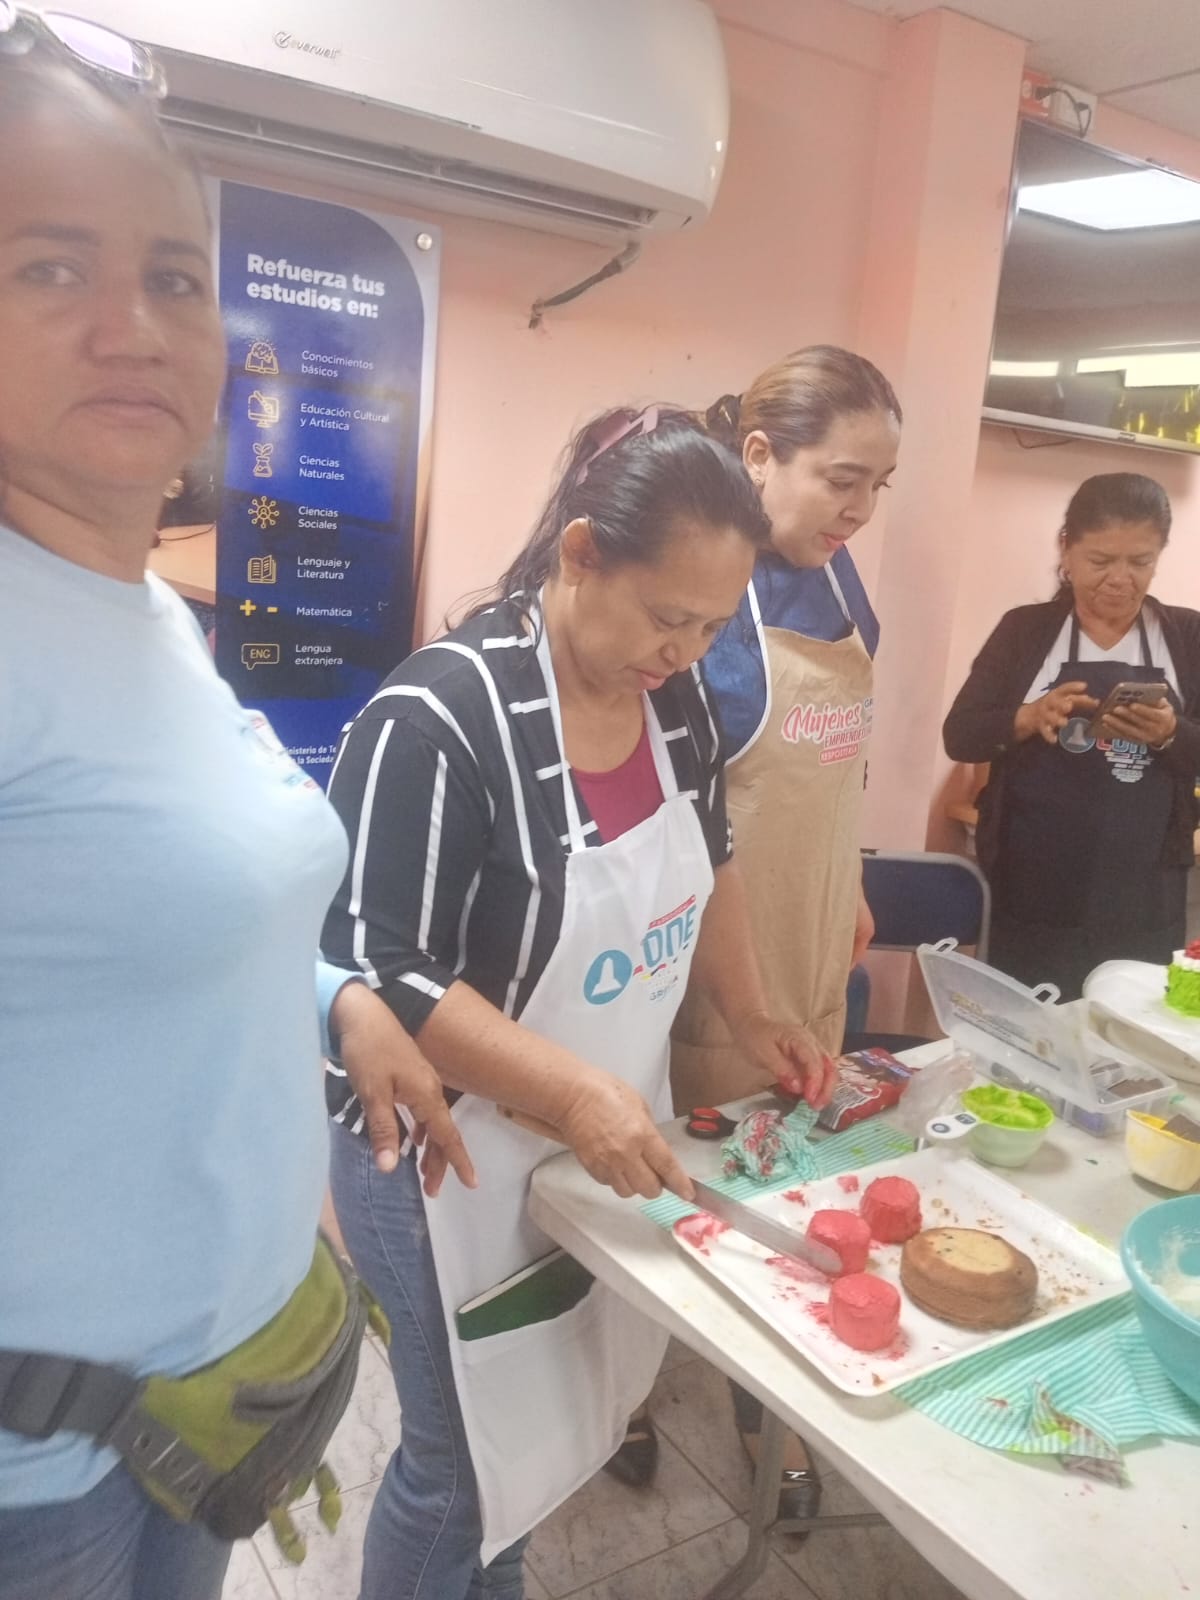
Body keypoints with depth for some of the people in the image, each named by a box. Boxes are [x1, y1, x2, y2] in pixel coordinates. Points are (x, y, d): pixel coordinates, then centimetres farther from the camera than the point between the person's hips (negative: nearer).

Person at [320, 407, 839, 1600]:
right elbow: (374, 972, -24)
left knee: (549, 1429, 21)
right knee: (470, 1467, 10)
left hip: (617, 1133, 7)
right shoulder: (440, 716, -25)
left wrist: (747, 1017, 3)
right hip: (459, 1159, -6)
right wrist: (572, 1095, -28)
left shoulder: (674, 694, -2)